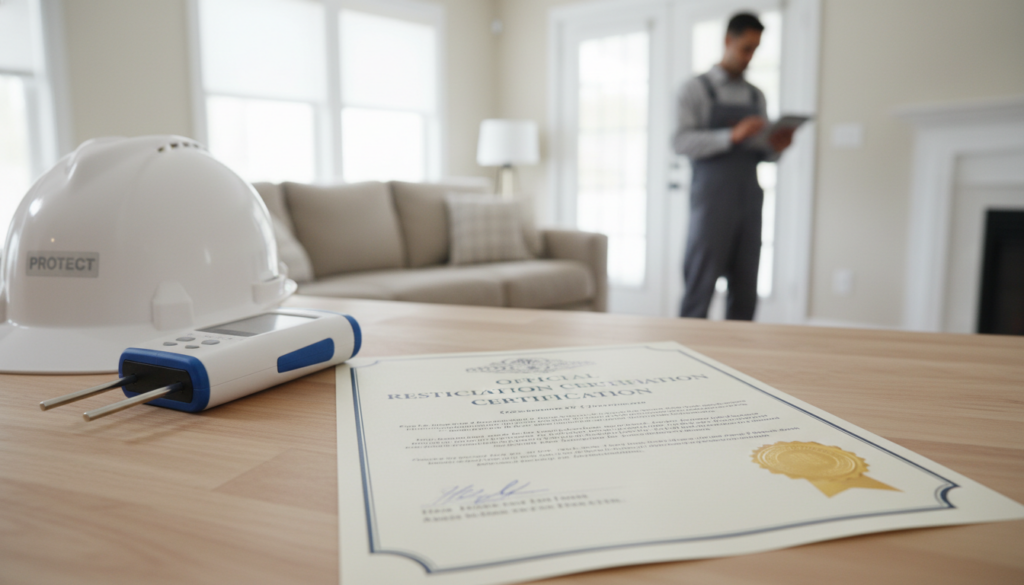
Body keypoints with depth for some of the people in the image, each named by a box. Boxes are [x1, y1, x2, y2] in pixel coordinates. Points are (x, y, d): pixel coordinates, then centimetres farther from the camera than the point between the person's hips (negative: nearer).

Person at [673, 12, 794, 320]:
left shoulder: (757, 96, 18)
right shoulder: (696, 89, 3)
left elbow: (759, 151, 19)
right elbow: (681, 142, -11)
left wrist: (775, 148, -4)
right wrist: (731, 136, -22)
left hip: (749, 202, 5)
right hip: (712, 202, -5)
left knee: (745, 294, 5)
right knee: (700, 289, -4)